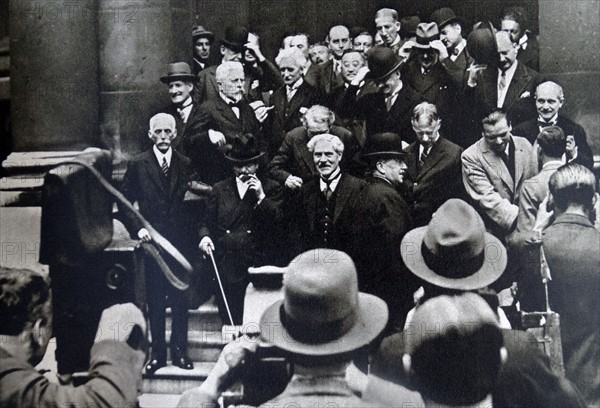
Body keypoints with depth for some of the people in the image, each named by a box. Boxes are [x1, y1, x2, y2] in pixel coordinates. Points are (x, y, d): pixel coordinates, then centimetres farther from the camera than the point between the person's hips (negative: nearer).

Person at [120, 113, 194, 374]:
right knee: (155, 303, 6)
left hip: (181, 242, 1)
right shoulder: (137, 165, 1)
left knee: (180, 301, 7)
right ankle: (158, 353, 17)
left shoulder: (186, 165, 3)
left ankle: (179, 351, 19)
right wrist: (137, 228, -9)